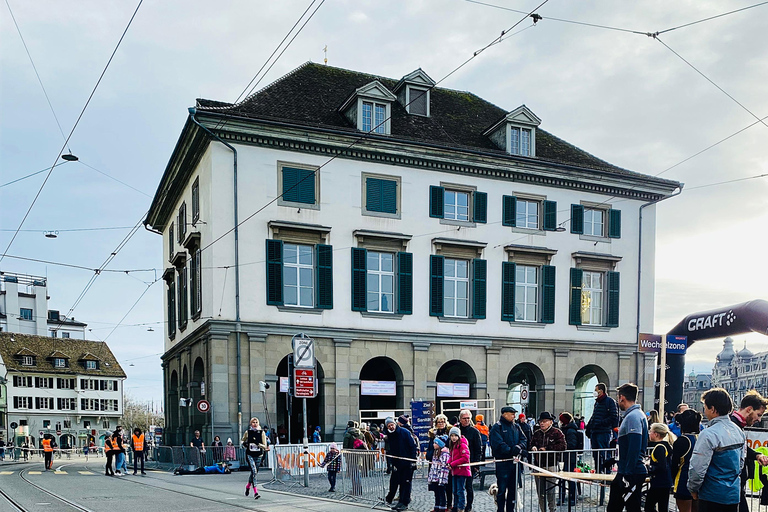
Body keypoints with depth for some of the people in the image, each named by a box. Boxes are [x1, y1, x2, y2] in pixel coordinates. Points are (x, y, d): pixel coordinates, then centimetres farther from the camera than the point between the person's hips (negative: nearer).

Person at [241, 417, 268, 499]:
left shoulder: (262, 432, -1)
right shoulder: (247, 432, 0)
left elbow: (265, 446, -3)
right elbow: (242, 440, 20)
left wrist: (258, 444, -20)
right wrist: (244, 443, 0)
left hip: (258, 455, 2)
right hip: (250, 455, -2)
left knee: (255, 472, 16)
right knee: (254, 471, -19)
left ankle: (248, 486, 46)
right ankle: (255, 492, -21)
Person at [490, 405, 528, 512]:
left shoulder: (516, 426, 14)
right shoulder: (497, 427, -8)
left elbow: (524, 439, 7)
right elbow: (499, 445, -18)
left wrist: (518, 447, -15)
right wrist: (516, 451, -23)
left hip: (514, 461, 6)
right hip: (502, 462, -6)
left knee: (513, 489, 13)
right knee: (502, 489, -3)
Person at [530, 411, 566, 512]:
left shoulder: (557, 432, -2)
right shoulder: (536, 433, 14)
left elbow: (562, 446, -11)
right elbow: (531, 443, 23)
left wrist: (547, 449, -12)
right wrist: (533, 447, -2)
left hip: (551, 465, -5)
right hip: (538, 465, 5)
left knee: (550, 491, -7)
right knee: (540, 491, 8)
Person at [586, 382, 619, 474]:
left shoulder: (610, 401, -5)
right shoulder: (597, 402, 20)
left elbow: (613, 418, -13)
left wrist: (600, 423, -17)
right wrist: (589, 427, 14)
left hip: (604, 433, -8)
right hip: (594, 432, 8)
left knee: (603, 455, -8)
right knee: (596, 455, 10)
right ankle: (598, 473, 17)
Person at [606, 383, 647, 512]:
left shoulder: (633, 417, -17)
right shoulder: (636, 415, 15)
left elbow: (634, 448, -24)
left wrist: (628, 476, -24)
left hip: (632, 474, -10)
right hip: (624, 472, 10)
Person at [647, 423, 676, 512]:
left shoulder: (659, 447, -18)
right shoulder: (666, 445, 10)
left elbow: (662, 467, -25)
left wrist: (649, 468, -14)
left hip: (659, 484, -10)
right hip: (666, 482, 10)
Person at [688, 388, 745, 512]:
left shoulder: (708, 434, -20)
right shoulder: (739, 431, 6)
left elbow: (698, 467, -20)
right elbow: (741, 462, 17)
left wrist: (693, 489, -5)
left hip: (712, 497, -8)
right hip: (734, 494, 8)